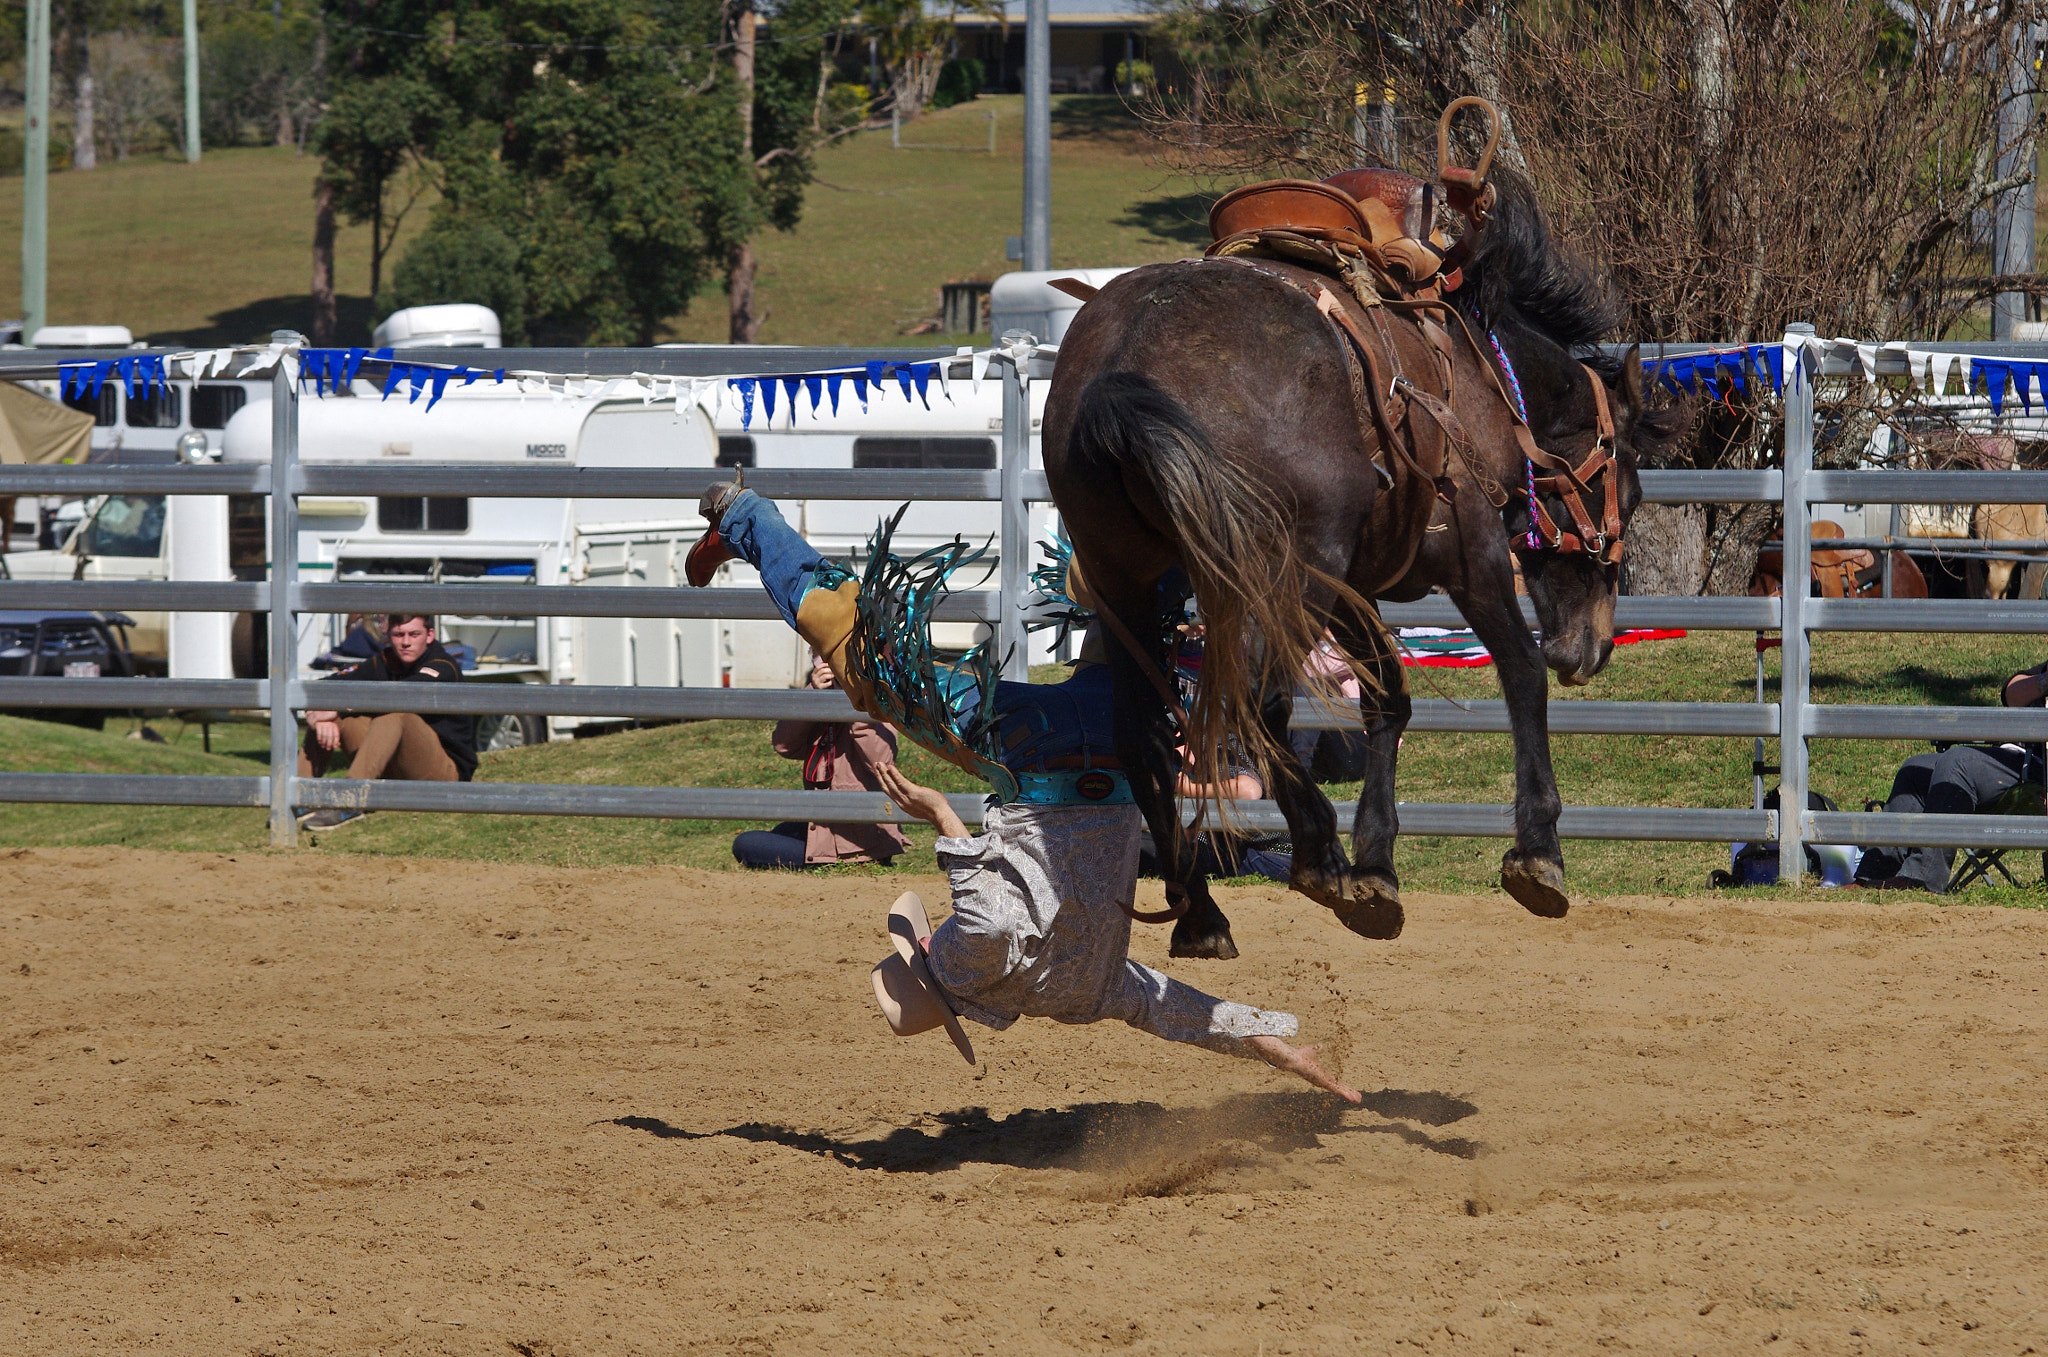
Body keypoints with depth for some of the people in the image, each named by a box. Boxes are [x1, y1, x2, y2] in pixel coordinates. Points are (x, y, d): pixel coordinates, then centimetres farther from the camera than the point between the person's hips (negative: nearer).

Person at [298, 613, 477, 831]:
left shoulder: (443, 668, -13)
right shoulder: (382, 663, 7)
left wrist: (337, 709, -33)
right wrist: (320, 716, -26)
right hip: (395, 771, 6)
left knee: (395, 714, -33)